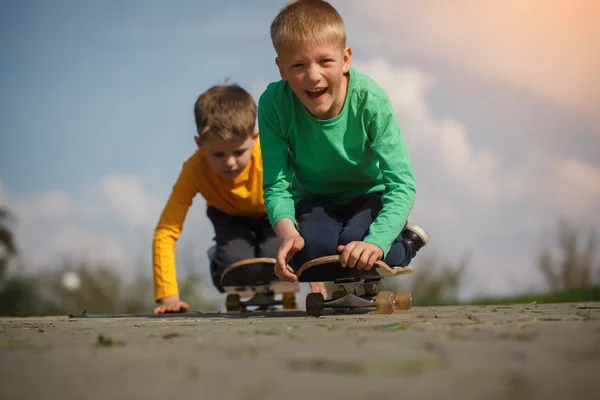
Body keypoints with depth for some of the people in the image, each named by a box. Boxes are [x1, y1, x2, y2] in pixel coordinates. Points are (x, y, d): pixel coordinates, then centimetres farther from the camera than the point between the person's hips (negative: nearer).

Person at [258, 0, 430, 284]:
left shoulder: (371, 100, -28)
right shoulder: (273, 103, -24)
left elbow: (402, 185, -28)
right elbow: (276, 185, -20)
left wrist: (376, 241, -45)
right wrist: (287, 231, -42)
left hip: (370, 196, -1)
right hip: (315, 201, 2)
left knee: (355, 247, -30)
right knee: (308, 250, -28)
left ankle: (407, 243, 5)